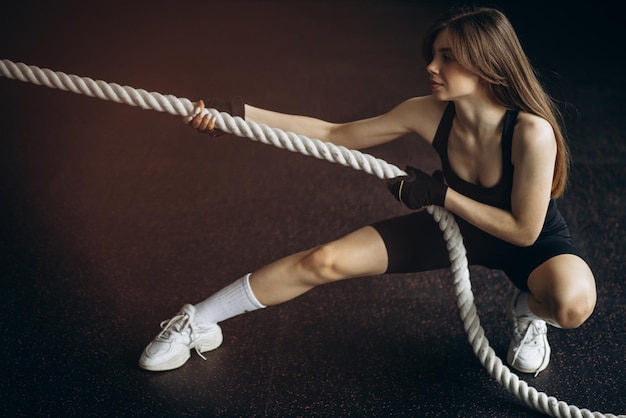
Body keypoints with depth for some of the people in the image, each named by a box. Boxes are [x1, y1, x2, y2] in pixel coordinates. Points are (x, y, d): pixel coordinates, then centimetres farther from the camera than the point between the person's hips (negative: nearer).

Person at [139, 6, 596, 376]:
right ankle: (197, 324, 5)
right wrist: (237, 113, -20)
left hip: (532, 241, -3)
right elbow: (335, 135, -14)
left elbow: (525, 230, -26)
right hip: (459, 225, 3)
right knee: (326, 260, -10)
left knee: (573, 305, -38)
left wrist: (440, 194, -27)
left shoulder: (532, 132, -35)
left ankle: (529, 309, 2)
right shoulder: (428, 114, -22)